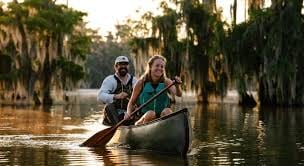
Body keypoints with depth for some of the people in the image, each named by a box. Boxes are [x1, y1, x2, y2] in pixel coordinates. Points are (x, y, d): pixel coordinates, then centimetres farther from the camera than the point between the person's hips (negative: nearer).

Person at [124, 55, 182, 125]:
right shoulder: (141, 83, 3)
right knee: (150, 114, -33)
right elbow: (132, 103, 10)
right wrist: (128, 113, -10)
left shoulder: (166, 82, 5)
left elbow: (178, 94, -14)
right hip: (143, 118, -1)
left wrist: (177, 85, -35)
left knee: (167, 111, -30)